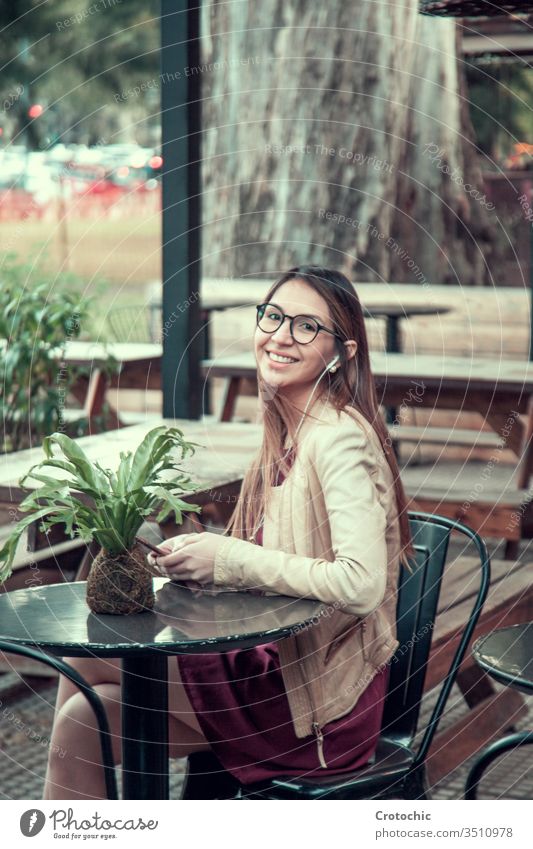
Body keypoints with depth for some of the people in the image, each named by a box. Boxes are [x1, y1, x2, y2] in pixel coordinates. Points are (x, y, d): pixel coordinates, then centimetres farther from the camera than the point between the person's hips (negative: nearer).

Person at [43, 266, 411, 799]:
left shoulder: (340, 439, -19)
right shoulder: (287, 434, 8)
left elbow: (360, 584, -29)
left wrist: (230, 558, -21)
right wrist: (197, 557, -2)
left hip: (320, 704, -8)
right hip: (278, 663, 8)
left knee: (86, 660, -6)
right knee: (81, 716, 2)